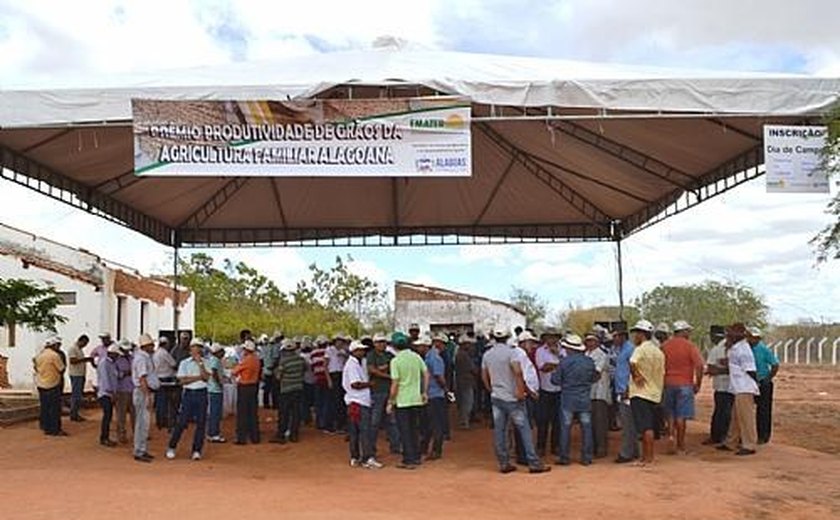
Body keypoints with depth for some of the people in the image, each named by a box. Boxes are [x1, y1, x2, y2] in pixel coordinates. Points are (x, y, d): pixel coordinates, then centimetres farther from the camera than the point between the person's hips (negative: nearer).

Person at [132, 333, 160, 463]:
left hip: (146, 392, 10)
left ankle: (143, 451, 22)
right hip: (143, 393, -10)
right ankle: (139, 453, -1)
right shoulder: (141, 359, -16)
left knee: (144, 422, 14)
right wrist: (148, 396, -25)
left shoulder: (146, 357, 15)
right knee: (142, 422, -6)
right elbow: (142, 379, -22)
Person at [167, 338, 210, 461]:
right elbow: (182, 381, -4)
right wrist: (198, 377, -8)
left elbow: (206, 377, -9)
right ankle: (171, 448, 12)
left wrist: (200, 363, -11)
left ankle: (197, 450, 8)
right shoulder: (184, 363, 6)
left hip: (202, 394, 1)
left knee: (201, 423, 0)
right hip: (188, 394, -1)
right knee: (181, 422, -1)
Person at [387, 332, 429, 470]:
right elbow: (426, 374, 5)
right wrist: (425, 392, 14)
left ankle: (409, 460, 6)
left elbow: (395, 384, -14)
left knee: (405, 432, 3)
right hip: (416, 399, 5)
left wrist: (390, 402, -6)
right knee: (414, 429, 17)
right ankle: (416, 457, 24)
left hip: (402, 401, -5)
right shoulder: (416, 356, 2)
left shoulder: (395, 361, -14)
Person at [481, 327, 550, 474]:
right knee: (524, 429, 0)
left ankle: (504, 463, 11)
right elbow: (517, 371, -25)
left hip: (496, 397, 5)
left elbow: (484, 377, 13)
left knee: (499, 430, 8)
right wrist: (521, 390, -20)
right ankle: (534, 463, 1)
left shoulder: (487, 355, 6)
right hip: (512, 398, -5)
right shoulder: (510, 352, -11)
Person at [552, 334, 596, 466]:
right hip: (585, 400, 2)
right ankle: (586, 457, 10)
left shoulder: (564, 362, -11)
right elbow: (594, 378, 9)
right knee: (586, 428, 8)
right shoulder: (589, 361, -1)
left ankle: (564, 457, 8)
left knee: (565, 428, 5)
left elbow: (555, 380, -6)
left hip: (568, 399, -2)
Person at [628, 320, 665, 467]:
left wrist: (636, 376, -16)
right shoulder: (658, 351, 13)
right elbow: (662, 373, 18)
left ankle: (649, 458, -2)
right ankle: (645, 456, 19)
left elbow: (632, 364, -30)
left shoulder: (641, 349, -12)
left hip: (641, 393, -8)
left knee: (646, 428, -5)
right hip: (654, 393, 8)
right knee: (648, 427, 13)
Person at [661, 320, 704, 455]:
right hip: (684, 384, -3)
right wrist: (698, 384, -3)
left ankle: (671, 435, -1)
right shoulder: (690, 346, -5)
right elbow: (699, 366, -12)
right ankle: (680, 446, 6)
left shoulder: (664, 346, 6)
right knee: (681, 416, 1)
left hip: (668, 383, 3)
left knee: (670, 414, 17)